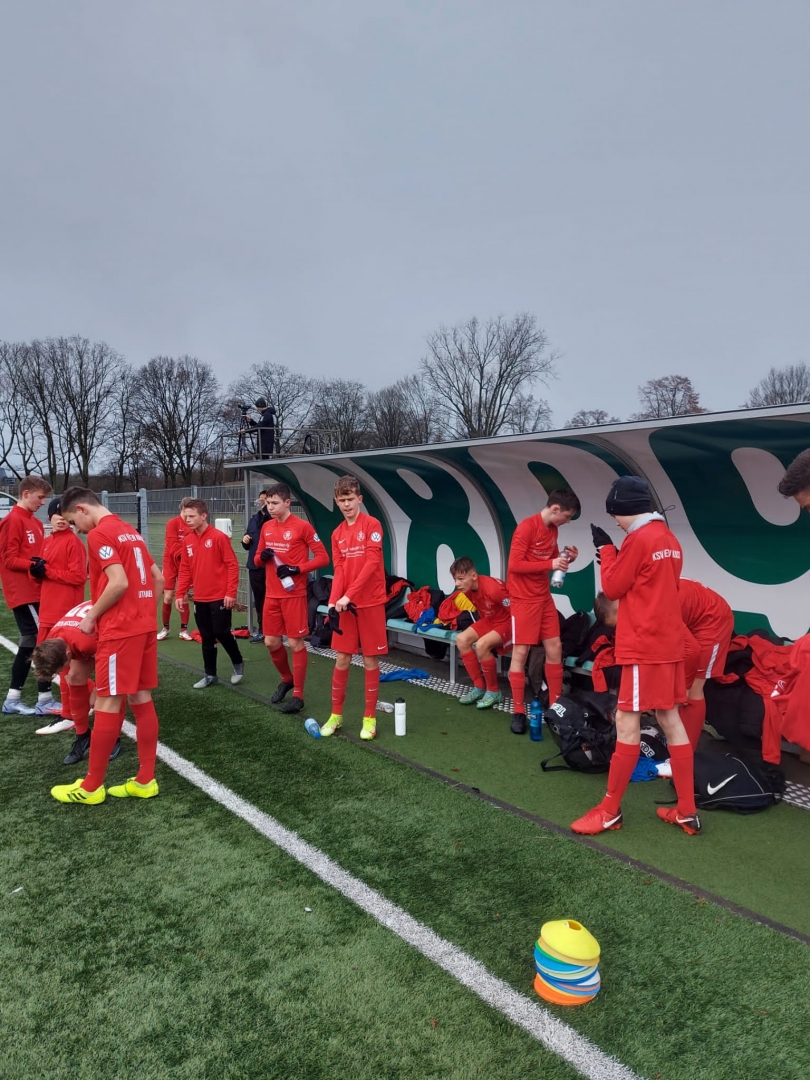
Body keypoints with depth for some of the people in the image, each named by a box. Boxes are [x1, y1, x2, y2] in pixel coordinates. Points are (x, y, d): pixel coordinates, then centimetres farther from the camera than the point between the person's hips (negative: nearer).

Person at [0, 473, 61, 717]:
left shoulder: (35, 523, 15)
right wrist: (34, 565, -24)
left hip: (34, 592, 9)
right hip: (23, 593, -9)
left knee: (31, 643, 11)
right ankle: (45, 701, -1)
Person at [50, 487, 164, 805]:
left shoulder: (99, 535, -11)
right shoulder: (130, 532, 15)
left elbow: (119, 583, -21)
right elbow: (158, 580, 16)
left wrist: (91, 616, -9)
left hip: (119, 630, -9)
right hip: (144, 626, 9)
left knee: (107, 703, 0)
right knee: (141, 699, 10)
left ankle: (92, 786, 12)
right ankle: (145, 781, 16)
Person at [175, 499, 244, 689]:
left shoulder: (219, 537, -11)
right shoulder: (187, 541, 7)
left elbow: (232, 565, -12)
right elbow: (185, 570, 11)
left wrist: (231, 592, -15)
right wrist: (180, 594, 4)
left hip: (220, 597, -6)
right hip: (200, 599, 6)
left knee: (221, 633, -1)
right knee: (206, 638, 11)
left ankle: (238, 664, 23)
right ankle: (210, 675, 22)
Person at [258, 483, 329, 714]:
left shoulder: (302, 527, -10)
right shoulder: (266, 527, 8)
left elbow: (323, 557, -10)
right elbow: (258, 558, 17)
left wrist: (296, 569, -20)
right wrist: (262, 557, -7)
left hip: (294, 595, -6)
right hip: (271, 595, 6)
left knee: (296, 643, 0)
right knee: (271, 642, 11)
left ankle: (298, 695, 11)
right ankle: (287, 679, 35)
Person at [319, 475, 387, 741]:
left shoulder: (372, 525, -7)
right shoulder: (337, 534, 10)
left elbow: (371, 563, -16)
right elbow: (339, 570, 4)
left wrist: (348, 595, -20)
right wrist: (334, 601, -12)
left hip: (370, 603, -4)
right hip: (345, 605, 5)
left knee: (370, 660, 3)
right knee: (342, 659, 8)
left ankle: (369, 718, 14)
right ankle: (336, 714, 21)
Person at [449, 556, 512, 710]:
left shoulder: (493, 588, -32)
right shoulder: (468, 588, -6)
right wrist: (482, 628, 9)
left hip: (508, 622, -9)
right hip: (491, 620, 9)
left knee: (481, 645, -30)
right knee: (462, 640, -9)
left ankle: (493, 691, -10)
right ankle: (479, 687, 1)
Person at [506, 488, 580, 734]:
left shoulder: (553, 530, 7)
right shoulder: (526, 527, -18)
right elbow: (514, 565, -21)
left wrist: (567, 559, -3)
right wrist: (550, 564, -23)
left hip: (544, 597, 8)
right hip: (524, 599, -8)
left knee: (554, 648, 9)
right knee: (521, 652, -2)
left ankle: (556, 705, 21)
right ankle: (518, 712, 6)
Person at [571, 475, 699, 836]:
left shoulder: (639, 538, -14)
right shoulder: (668, 539, 13)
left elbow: (613, 588, -8)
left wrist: (606, 549, 4)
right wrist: (614, 555, 12)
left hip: (644, 646, -9)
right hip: (667, 643, 9)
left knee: (627, 722, -3)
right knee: (669, 720, 11)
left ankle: (610, 810, 6)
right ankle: (687, 811, 17)